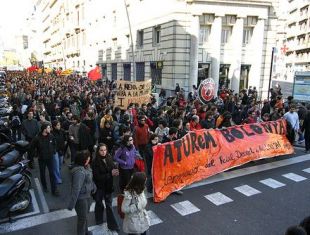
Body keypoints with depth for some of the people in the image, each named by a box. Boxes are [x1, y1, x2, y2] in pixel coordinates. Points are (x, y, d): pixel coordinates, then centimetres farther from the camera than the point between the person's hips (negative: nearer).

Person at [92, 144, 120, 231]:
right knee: (99, 204, 17)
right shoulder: (95, 162, -18)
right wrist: (110, 174, -25)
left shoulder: (109, 158, -7)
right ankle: (99, 222, 40)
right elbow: (97, 177, -21)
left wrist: (115, 172, -20)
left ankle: (112, 225, 20)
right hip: (99, 187, -3)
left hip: (108, 186, 3)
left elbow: (113, 168, 4)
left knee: (109, 205, 9)